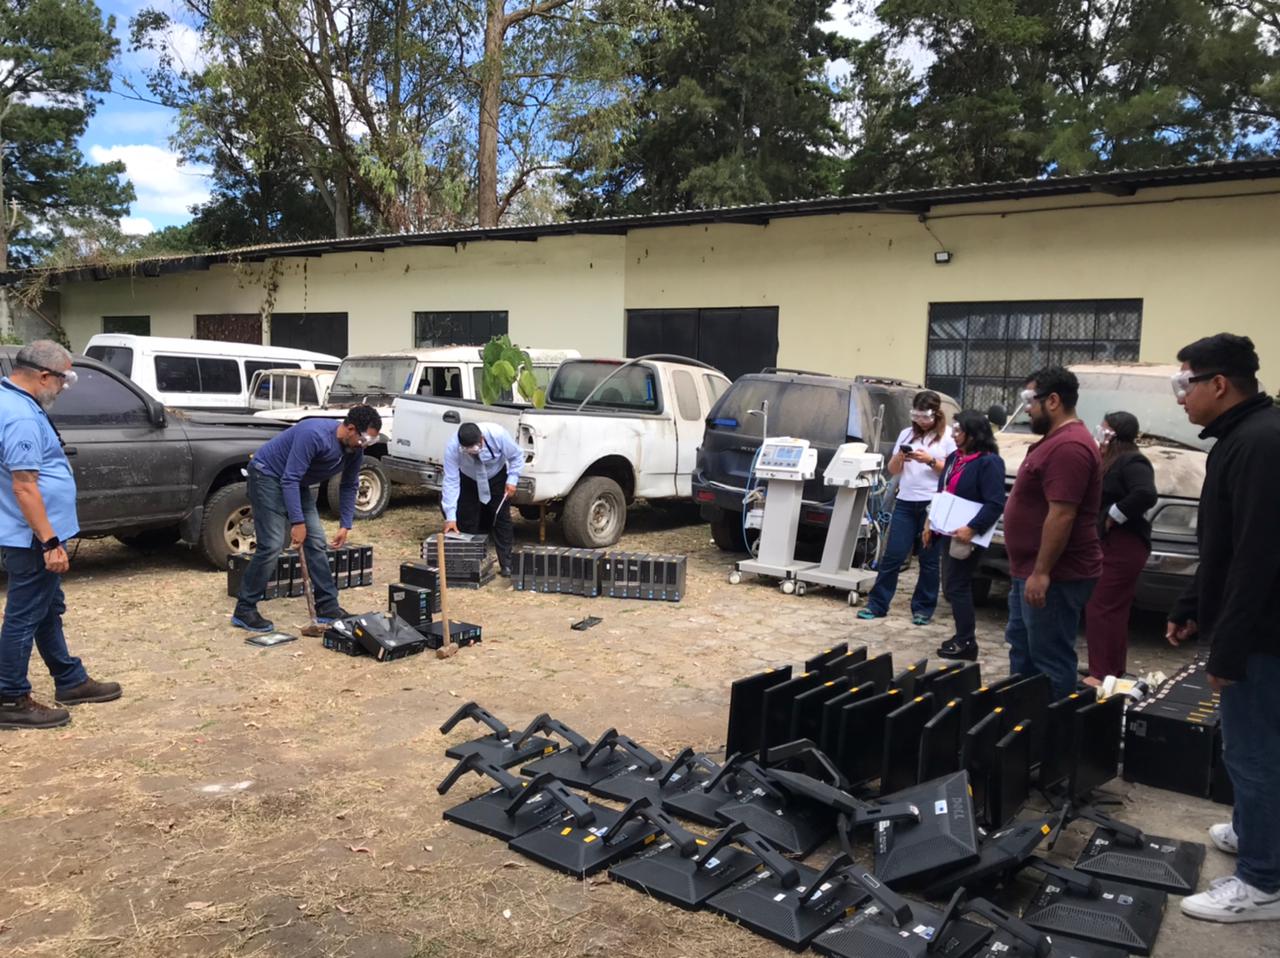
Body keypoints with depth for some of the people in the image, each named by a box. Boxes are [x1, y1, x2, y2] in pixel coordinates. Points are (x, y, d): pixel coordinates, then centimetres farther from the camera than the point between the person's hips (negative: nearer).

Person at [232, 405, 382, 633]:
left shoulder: (355, 451, -9)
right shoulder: (315, 435, -33)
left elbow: (349, 486, 5)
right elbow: (289, 479, -31)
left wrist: (345, 525, -1)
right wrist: (297, 522, -31)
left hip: (297, 483, 8)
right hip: (268, 475, -8)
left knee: (316, 542, 1)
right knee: (271, 544, -15)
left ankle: (327, 606, 7)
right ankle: (244, 610, -4)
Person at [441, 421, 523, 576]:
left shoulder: (497, 434, -37)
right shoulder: (452, 447, -35)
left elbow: (516, 456, -17)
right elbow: (451, 481, -32)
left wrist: (512, 480, -26)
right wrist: (450, 517, -33)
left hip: (497, 478, 0)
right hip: (468, 480, 0)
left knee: (502, 519, -4)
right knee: (467, 522, -5)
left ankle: (506, 565, 1)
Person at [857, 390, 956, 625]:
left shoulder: (948, 437, 1)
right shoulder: (906, 434, 12)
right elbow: (892, 470, 13)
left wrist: (930, 461, -17)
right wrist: (899, 457, -8)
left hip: (933, 504, -3)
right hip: (905, 502, 3)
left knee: (929, 560, 3)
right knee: (892, 555, 2)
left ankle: (923, 608, 14)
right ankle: (877, 604, 9)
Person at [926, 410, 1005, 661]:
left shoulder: (989, 462, -14)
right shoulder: (955, 457, 13)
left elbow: (995, 504, -21)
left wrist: (972, 529, -29)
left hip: (968, 537, -9)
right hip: (949, 533, 9)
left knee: (957, 587, -4)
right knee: (951, 587, 14)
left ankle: (967, 643, 6)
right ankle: (963, 636, 25)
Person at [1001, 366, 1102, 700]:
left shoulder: (1068, 447, -21)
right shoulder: (1056, 441, 16)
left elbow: (1062, 515, -26)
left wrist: (1041, 573, -25)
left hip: (1055, 576, -11)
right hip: (1032, 571, 11)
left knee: (1051, 662, -3)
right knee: (1022, 651, 19)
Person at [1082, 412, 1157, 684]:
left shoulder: (1131, 462, -14)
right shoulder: (1113, 462, 18)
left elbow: (1145, 494, -30)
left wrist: (1113, 516, -21)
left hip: (1122, 546, -11)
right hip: (1110, 544, 11)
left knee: (1102, 609, -11)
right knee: (1113, 610, 15)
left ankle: (1103, 675, -8)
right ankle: (1113, 671, 23)